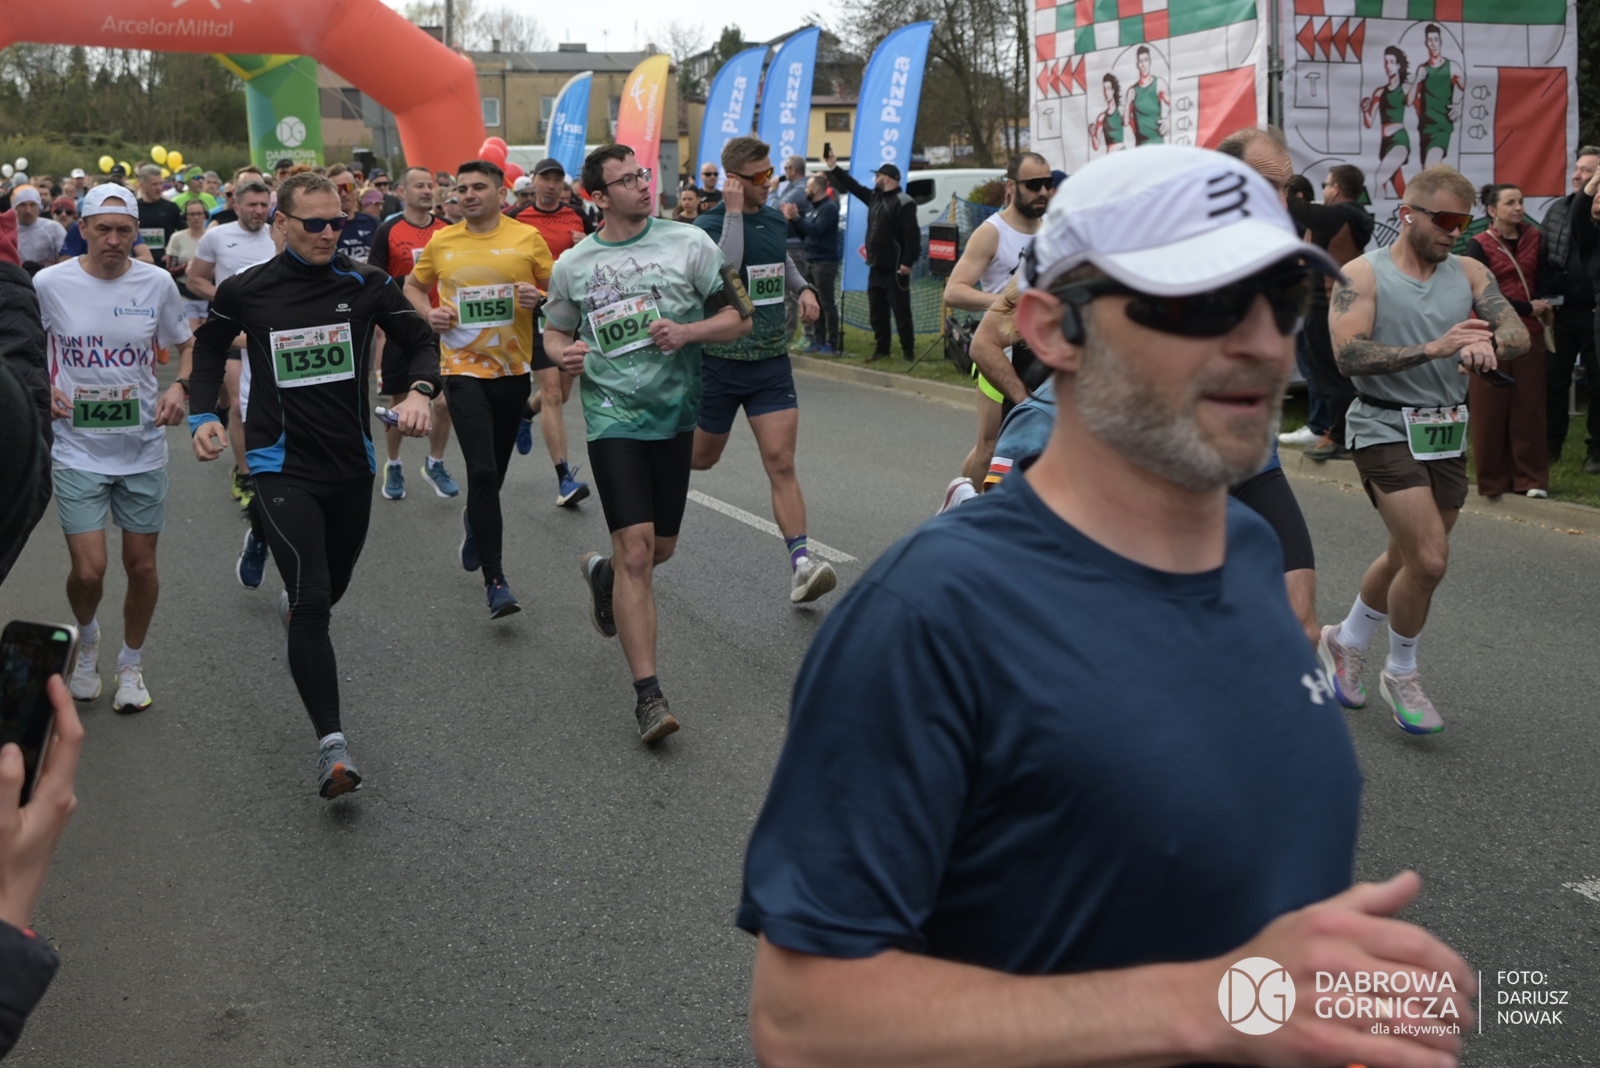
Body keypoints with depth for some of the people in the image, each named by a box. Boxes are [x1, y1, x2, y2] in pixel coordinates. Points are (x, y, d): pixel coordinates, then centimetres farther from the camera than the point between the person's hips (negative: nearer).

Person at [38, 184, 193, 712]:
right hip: (77, 447, -1)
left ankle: (131, 664, 32)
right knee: (89, 571, -8)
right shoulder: (49, 283, -7)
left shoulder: (157, 282, -4)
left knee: (142, 565, 8)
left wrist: (179, 387, -9)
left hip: (143, 447, 2)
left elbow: (186, 346, 10)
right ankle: (86, 637, 27)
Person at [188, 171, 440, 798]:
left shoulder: (365, 285, -3)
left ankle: (293, 604, 62)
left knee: (330, 589, 22)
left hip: (352, 465, 3)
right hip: (285, 469, -3)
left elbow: (421, 342, 3)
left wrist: (421, 392, -18)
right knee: (313, 603, -16)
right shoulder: (244, 292, -4)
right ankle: (331, 746, -15)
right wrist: (204, 415, 0)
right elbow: (210, 350, 14)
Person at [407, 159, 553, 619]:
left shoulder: (528, 238, -2)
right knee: (482, 471, -12)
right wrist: (429, 313, -4)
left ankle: (475, 521, 51)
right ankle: (495, 580, -8)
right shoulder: (441, 242, 1)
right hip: (464, 369, -1)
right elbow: (412, 285, 16)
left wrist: (539, 300, -16)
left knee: (494, 470, 16)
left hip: (513, 370, 2)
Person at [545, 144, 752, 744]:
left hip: (675, 416, 2)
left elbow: (739, 318, 1)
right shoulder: (573, 265, 2)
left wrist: (688, 331, -17)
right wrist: (564, 353, -7)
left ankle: (603, 574, 51)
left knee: (660, 550, 15)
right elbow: (554, 331, 17)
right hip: (613, 418, -2)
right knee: (636, 552, -12)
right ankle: (648, 694, -8)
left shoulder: (689, 243, -1)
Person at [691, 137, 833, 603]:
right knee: (701, 458, 14)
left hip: (772, 360, 4)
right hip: (721, 361, -4)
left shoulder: (776, 218, 8)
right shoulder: (711, 223, -12)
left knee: (782, 464, -7)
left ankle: (800, 564, -12)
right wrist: (734, 212, -27)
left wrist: (804, 288, 10)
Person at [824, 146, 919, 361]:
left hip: (894, 270, -9)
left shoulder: (903, 203, -12)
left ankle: (908, 350, 0)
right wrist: (833, 167, 22)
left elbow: (912, 235, -19)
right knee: (876, 312, 11)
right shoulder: (875, 197, 15)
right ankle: (881, 348, 18)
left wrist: (908, 262, -23)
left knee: (901, 312, -5)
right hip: (876, 267, 9)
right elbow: (854, 186, 24)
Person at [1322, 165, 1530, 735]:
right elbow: (1349, 355, -21)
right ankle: (1401, 674, 9)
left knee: (1408, 556, 17)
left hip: (1447, 432, 6)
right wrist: (1433, 349, -31)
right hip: (1386, 428, -6)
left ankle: (1345, 642, 41)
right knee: (1430, 559, -13)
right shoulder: (1362, 275, -8)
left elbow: (1517, 334, -4)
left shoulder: (1469, 273, 6)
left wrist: (1486, 346, -28)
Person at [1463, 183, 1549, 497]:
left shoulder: (1534, 238, 7)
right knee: (1490, 409, 0)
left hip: (1529, 334, 3)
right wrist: (1528, 308, -11)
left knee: (1529, 408, 3)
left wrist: (1546, 305, -8)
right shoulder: (1478, 246, -3)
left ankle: (1531, 478, 9)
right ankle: (1492, 480, 9)